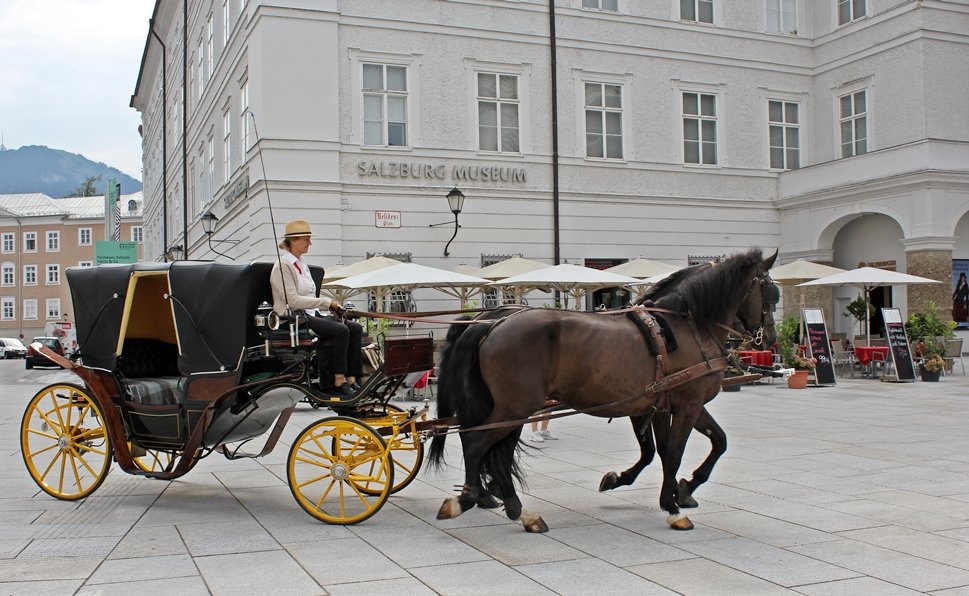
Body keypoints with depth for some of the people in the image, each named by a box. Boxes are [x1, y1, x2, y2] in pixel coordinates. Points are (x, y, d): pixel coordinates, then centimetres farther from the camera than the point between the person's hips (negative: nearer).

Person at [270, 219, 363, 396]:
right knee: (340, 330, -28)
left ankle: (351, 379, -17)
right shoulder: (283, 265, -8)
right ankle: (339, 380, -21)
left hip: (310, 315, 9)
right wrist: (326, 302, -16)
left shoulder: (302, 264, 19)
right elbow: (292, 300, -17)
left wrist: (331, 306, 3)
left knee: (355, 328, -11)